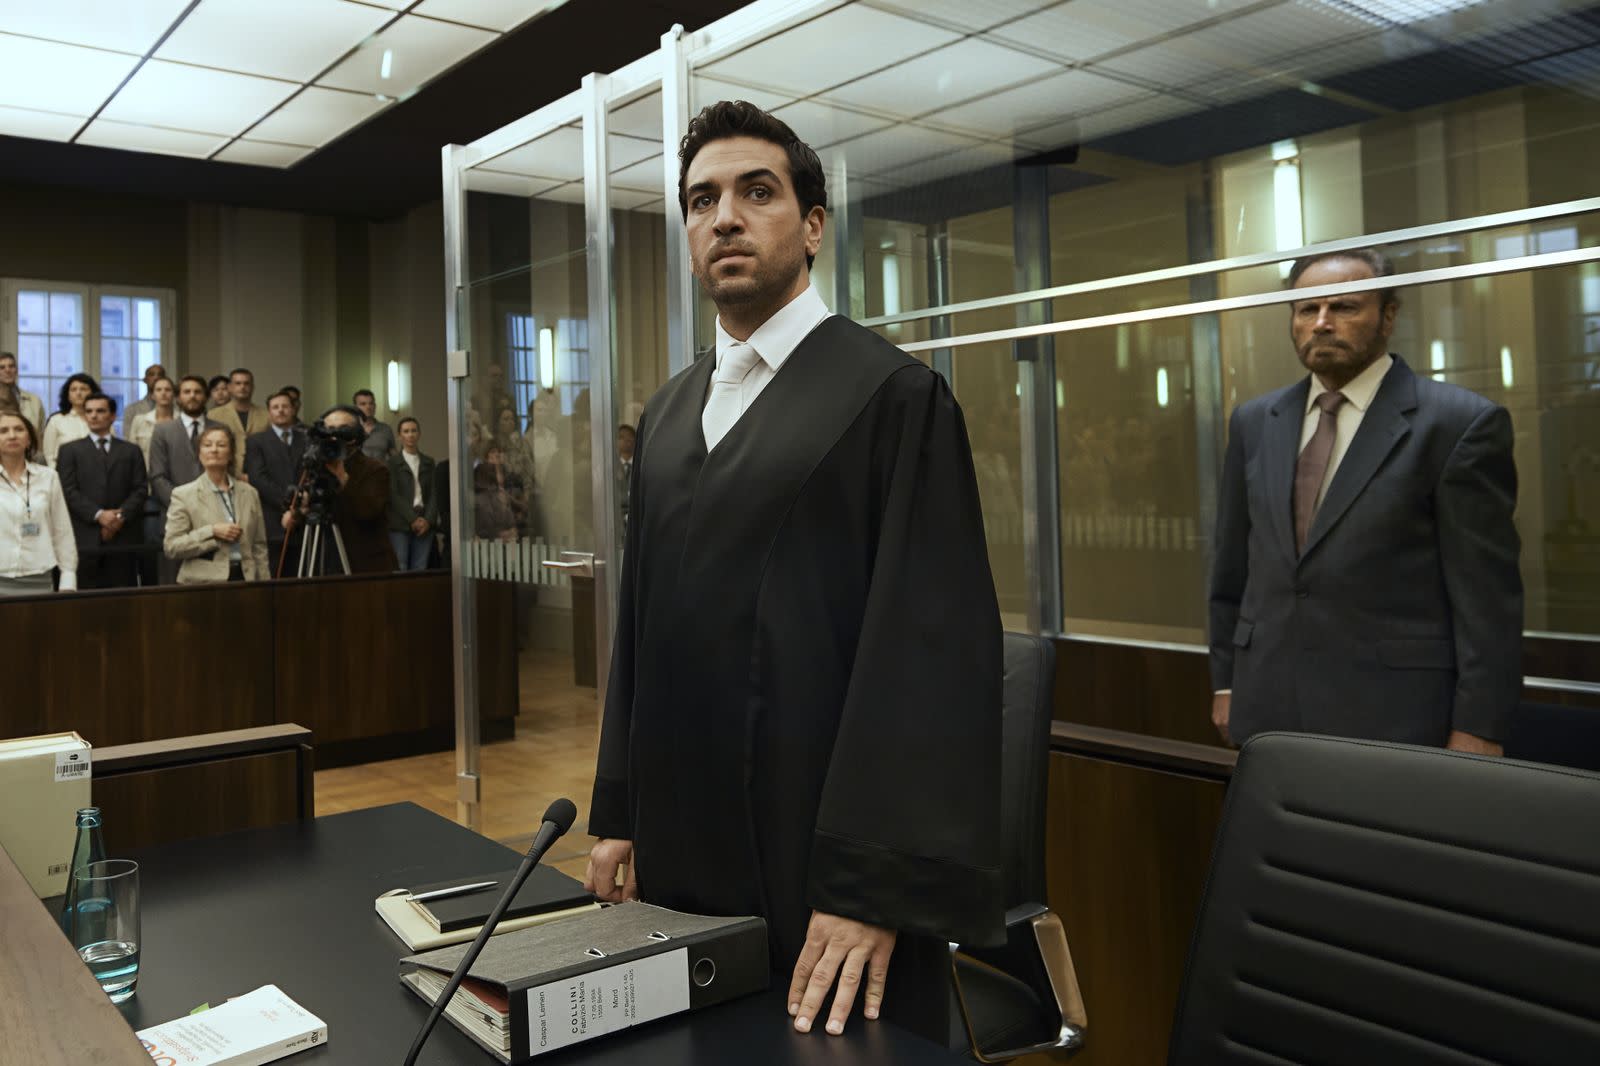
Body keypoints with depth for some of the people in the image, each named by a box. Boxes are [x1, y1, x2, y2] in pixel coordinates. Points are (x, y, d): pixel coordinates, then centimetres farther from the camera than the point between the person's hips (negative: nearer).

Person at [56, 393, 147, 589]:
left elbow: (141, 489, 7)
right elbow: (68, 490, 1)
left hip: (123, 535, 1)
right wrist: (98, 515, -12)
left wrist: (121, 516, -9)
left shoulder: (131, 451, 17)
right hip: (85, 536, -1)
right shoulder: (70, 450, 12)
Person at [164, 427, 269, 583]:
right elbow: (171, 547, -5)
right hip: (202, 583, -3)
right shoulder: (183, 494, 2)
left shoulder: (250, 493, 11)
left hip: (244, 579, 3)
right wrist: (212, 532, -15)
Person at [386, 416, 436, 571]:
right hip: (400, 525, -3)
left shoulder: (429, 463, 15)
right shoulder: (393, 462, 3)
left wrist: (428, 519, -7)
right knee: (400, 570, -8)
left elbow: (433, 493, 8)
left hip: (425, 523, 3)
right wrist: (413, 519, -13)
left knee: (420, 570, 0)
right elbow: (394, 495, -4)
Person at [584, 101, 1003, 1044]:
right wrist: (620, 814, 12)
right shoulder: (669, 412, 12)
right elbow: (641, 621, 15)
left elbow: (931, 645, -15)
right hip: (680, 854, 6)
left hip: (823, 864, -6)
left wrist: (875, 887, -18)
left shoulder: (894, 393, -9)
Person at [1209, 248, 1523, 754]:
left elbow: (1486, 595, -8)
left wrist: (1477, 729, -9)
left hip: (1395, 713, -4)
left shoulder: (1460, 423, -6)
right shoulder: (1254, 422, 8)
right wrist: (1226, 680, 12)